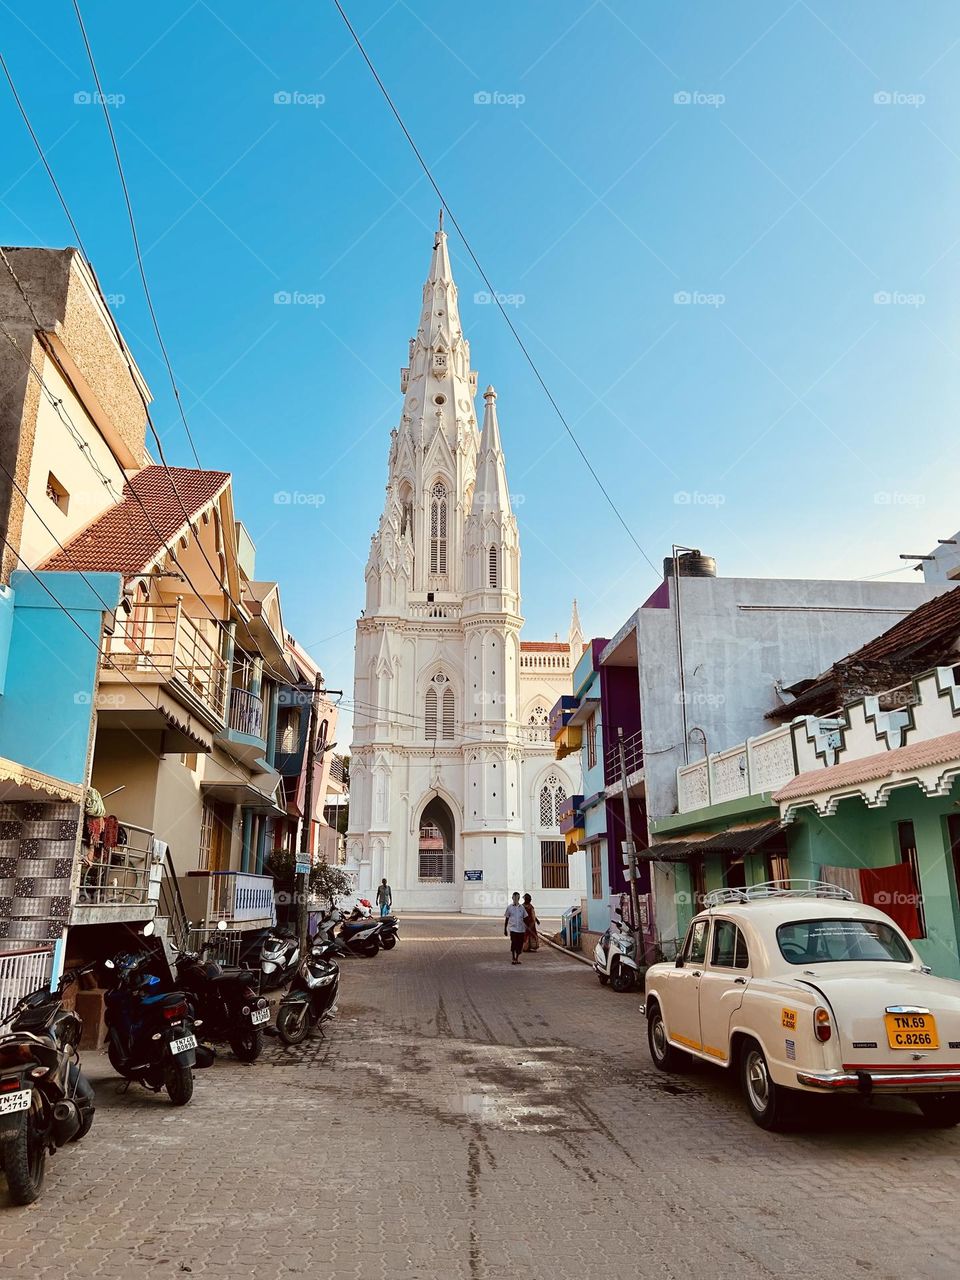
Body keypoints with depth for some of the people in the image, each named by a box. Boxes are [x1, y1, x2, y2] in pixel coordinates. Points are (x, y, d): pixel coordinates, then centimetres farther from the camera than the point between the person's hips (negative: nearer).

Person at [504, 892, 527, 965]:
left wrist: (526, 929, 8)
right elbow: (506, 919, 7)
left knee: (520, 945, 3)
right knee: (513, 943, -11)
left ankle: (517, 958, 20)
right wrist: (505, 929, 5)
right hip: (513, 929, -2)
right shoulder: (509, 907, 2)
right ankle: (512, 959, 4)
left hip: (521, 929, 2)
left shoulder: (521, 908, 7)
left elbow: (524, 919, 12)